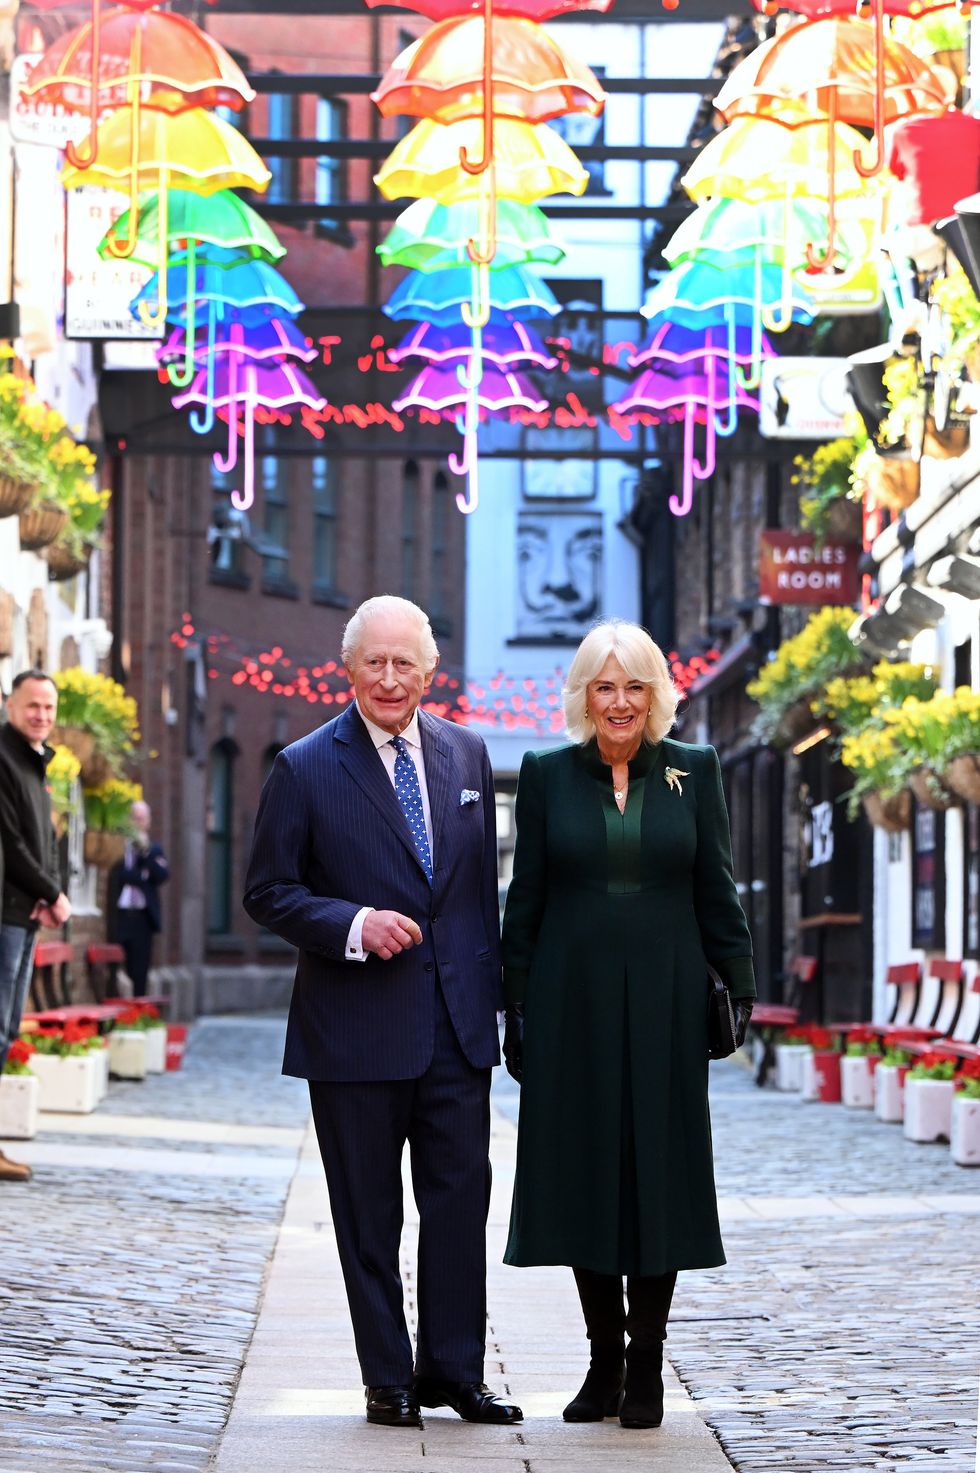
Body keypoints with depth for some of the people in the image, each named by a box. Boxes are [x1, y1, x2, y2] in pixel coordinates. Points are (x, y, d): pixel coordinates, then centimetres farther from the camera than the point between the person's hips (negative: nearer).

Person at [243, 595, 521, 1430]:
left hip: (456, 1020, 3)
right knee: (369, 1214, 5)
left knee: (462, 1197, 4)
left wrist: (490, 989, 11)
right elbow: (268, 892, -3)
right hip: (357, 1026, -3)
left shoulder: (466, 754, 8)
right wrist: (354, 925, -18)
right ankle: (387, 1379, 15)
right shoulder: (307, 769, -5)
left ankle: (453, 1369, 14)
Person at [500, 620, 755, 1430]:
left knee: (659, 1172, 1)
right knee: (581, 1173, 4)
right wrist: (515, 1007, 3)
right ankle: (605, 1358, 15)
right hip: (573, 1005, 1)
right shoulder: (547, 776, 5)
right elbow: (525, 900, 6)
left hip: (663, 1005, 0)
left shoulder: (694, 771, 5)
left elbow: (717, 891, 6)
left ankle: (647, 1364, 10)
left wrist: (739, 987, -1)